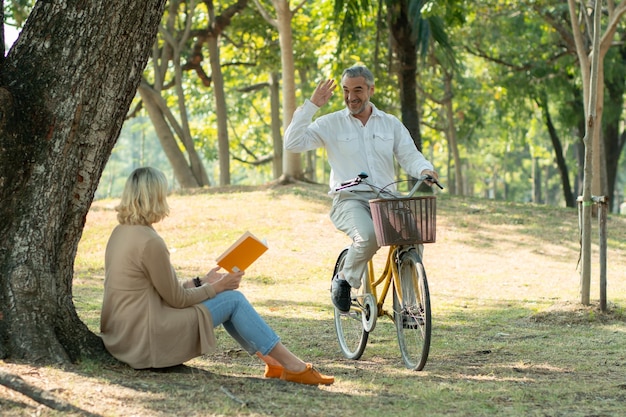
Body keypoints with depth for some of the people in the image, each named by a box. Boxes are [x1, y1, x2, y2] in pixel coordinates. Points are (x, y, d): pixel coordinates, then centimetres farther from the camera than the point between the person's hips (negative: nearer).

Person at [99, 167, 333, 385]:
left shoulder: (121, 232, 8)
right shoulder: (150, 242, -21)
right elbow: (177, 299, -12)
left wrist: (202, 282, 15)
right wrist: (218, 287, 1)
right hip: (147, 341, -9)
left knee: (227, 297, 15)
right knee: (232, 299, 0)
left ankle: (272, 363, 17)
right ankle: (294, 367, 5)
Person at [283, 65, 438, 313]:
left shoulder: (391, 124, 15)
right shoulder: (331, 124, 6)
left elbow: (410, 156, 8)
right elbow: (293, 143, -5)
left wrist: (424, 170, -15)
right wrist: (312, 105, -7)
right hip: (350, 200, -3)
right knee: (368, 236, -36)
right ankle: (344, 281, -6)